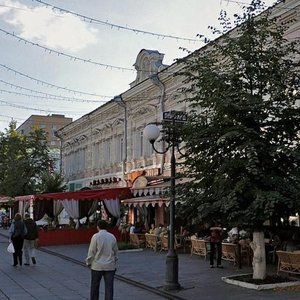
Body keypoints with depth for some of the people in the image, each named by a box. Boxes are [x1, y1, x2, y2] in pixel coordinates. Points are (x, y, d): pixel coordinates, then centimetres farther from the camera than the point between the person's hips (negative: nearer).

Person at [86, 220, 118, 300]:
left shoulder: (96, 236, -9)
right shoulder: (112, 237, 3)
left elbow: (91, 251, -8)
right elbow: (115, 252, 10)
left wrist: (89, 262, 6)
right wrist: (114, 263, 21)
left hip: (97, 266, -2)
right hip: (110, 266, 2)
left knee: (95, 286, 13)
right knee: (109, 287, 3)